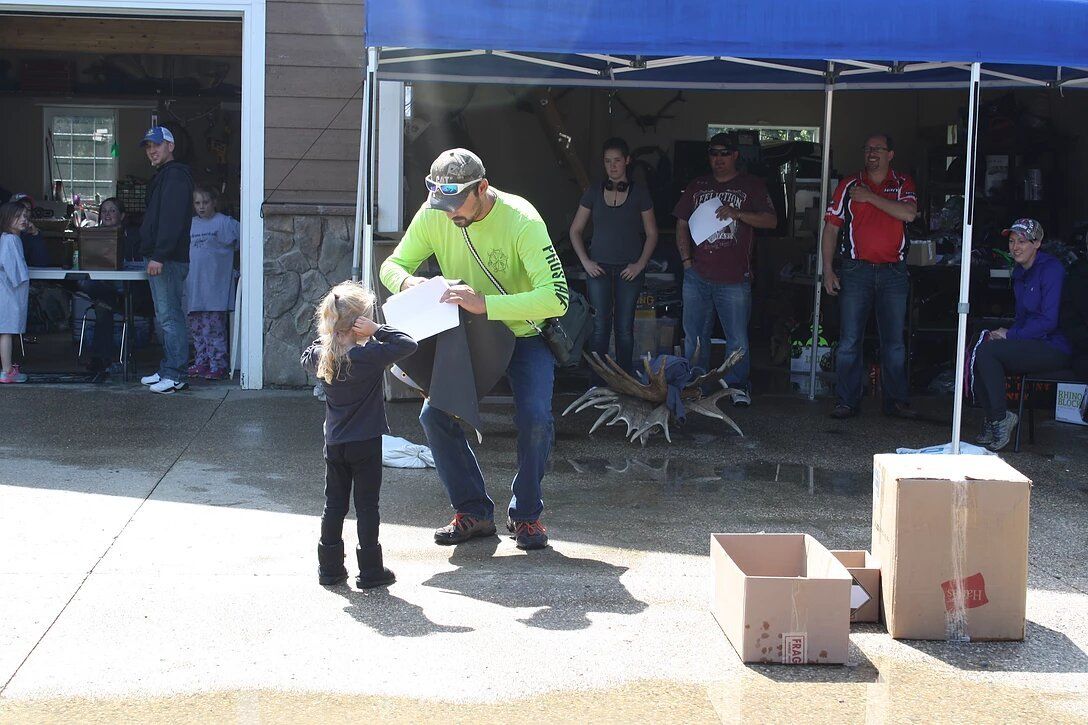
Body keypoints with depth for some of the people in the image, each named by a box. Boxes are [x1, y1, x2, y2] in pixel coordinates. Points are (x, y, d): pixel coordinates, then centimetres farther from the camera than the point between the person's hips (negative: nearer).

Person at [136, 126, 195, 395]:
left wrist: (159, 256, -25)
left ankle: (175, 375, -8)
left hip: (169, 260, -11)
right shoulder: (162, 176, 22)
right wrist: (153, 256, 18)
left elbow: (172, 220, -21)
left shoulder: (175, 175, -11)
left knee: (170, 317, -9)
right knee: (165, 317, 13)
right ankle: (167, 370, 19)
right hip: (159, 259, 11)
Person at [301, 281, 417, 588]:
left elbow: (306, 359, 21)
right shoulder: (370, 356, -18)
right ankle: (370, 571, 7)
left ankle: (330, 567, 19)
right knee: (366, 506, 3)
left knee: (334, 505, 14)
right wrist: (378, 330, -14)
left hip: (334, 444, 5)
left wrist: (326, 336, 14)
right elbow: (408, 344, -16)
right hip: (366, 445, -5)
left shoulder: (321, 356, -2)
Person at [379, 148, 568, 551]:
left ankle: (525, 514, -2)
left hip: (524, 333, -4)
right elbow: (391, 265, -3)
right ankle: (473, 512, 5)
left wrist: (485, 303, -47)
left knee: (535, 418, -24)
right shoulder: (434, 215, -13)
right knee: (435, 415, -12)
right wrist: (408, 281, -30)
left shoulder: (521, 221, -28)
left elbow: (557, 298, -36)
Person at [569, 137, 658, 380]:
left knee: (624, 328, 3)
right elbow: (575, 230, 9)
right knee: (600, 327, -1)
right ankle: (597, 385, 5)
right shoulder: (594, 192, 4)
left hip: (629, 270, -1)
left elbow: (651, 234, 5)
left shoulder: (639, 193, 1)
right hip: (599, 268, 1)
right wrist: (585, 261, -2)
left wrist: (640, 264, -5)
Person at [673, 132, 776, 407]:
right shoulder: (697, 186, 15)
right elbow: (682, 224, 16)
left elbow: (771, 220, -3)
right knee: (694, 337, 7)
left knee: (737, 339, -4)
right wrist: (686, 259, 3)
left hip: (734, 278, -3)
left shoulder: (751, 186, 6)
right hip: (697, 276, 3)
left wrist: (738, 214, -17)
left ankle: (738, 387, 8)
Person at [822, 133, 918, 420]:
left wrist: (870, 197, -11)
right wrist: (828, 270, -1)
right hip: (856, 269, 0)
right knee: (849, 340, -2)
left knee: (894, 341, 5)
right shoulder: (849, 185, 7)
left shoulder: (903, 184, 8)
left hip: (893, 271, 1)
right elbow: (831, 229, 6)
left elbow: (909, 213, -13)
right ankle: (847, 401, 3)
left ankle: (897, 401, 12)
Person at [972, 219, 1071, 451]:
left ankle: (1001, 418, -13)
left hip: (1055, 349, -9)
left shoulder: (1051, 269, -12)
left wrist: (1010, 335, -14)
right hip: (1032, 343, 9)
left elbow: (1049, 321, -19)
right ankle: (993, 421, 0)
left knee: (986, 351, -24)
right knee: (975, 357, -9)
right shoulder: (1019, 273, 15)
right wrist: (1007, 333, 0)